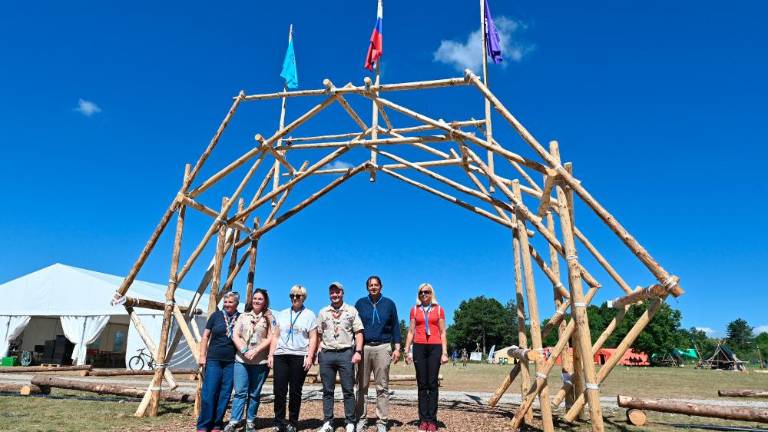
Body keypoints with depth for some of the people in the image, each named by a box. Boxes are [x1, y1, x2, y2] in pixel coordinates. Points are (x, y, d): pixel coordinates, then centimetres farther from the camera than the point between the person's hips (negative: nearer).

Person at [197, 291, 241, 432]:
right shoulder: (216, 315, 3)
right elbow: (205, 336, 7)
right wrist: (202, 355, 1)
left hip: (232, 362, 1)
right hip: (213, 360, -1)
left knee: (225, 394, 5)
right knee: (209, 393, -3)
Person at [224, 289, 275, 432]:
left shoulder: (269, 318, 4)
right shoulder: (243, 316, 11)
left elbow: (270, 338, -3)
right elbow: (235, 335, 5)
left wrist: (255, 351, -13)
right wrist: (244, 351, -9)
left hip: (260, 361, -1)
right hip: (241, 360, 1)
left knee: (254, 393, 6)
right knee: (240, 392, -2)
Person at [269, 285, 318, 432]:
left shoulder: (309, 315, 6)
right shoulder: (282, 314, 16)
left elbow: (313, 338, 1)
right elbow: (275, 336, 15)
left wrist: (310, 356, -10)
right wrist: (270, 355, 6)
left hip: (299, 357, -3)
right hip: (280, 356, 3)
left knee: (295, 392, 3)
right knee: (279, 391, 0)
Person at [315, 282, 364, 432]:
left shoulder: (351, 311, 5)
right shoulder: (323, 312, 12)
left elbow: (358, 332, 1)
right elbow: (318, 334, 12)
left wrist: (358, 351, -9)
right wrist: (317, 353, 3)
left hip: (346, 353, -2)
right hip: (327, 353, 2)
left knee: (348, 390, 0)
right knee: (327, 391, 7)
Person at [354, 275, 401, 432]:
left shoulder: (389, 304, 7)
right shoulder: (360, 303, 8)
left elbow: (395, 327, 8)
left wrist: (397, 348, 2)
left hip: (383, 348, -1)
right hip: (363, 347, 1)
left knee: (382, 387, 1)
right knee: (362, 386, 3)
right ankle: (361, 419, 13)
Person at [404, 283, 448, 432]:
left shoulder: (439, 309, 8)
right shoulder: (414, 310, 10)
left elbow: (443, 333, 6)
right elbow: (411, 332, 10)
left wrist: (444, 352, -2)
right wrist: (407, 351, 2)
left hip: (435, 347, -1)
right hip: (419, 347, 1)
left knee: (432, 383, -2)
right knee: (422, 384, 3)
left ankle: (432, 419, 4)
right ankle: (423, 419, 7)